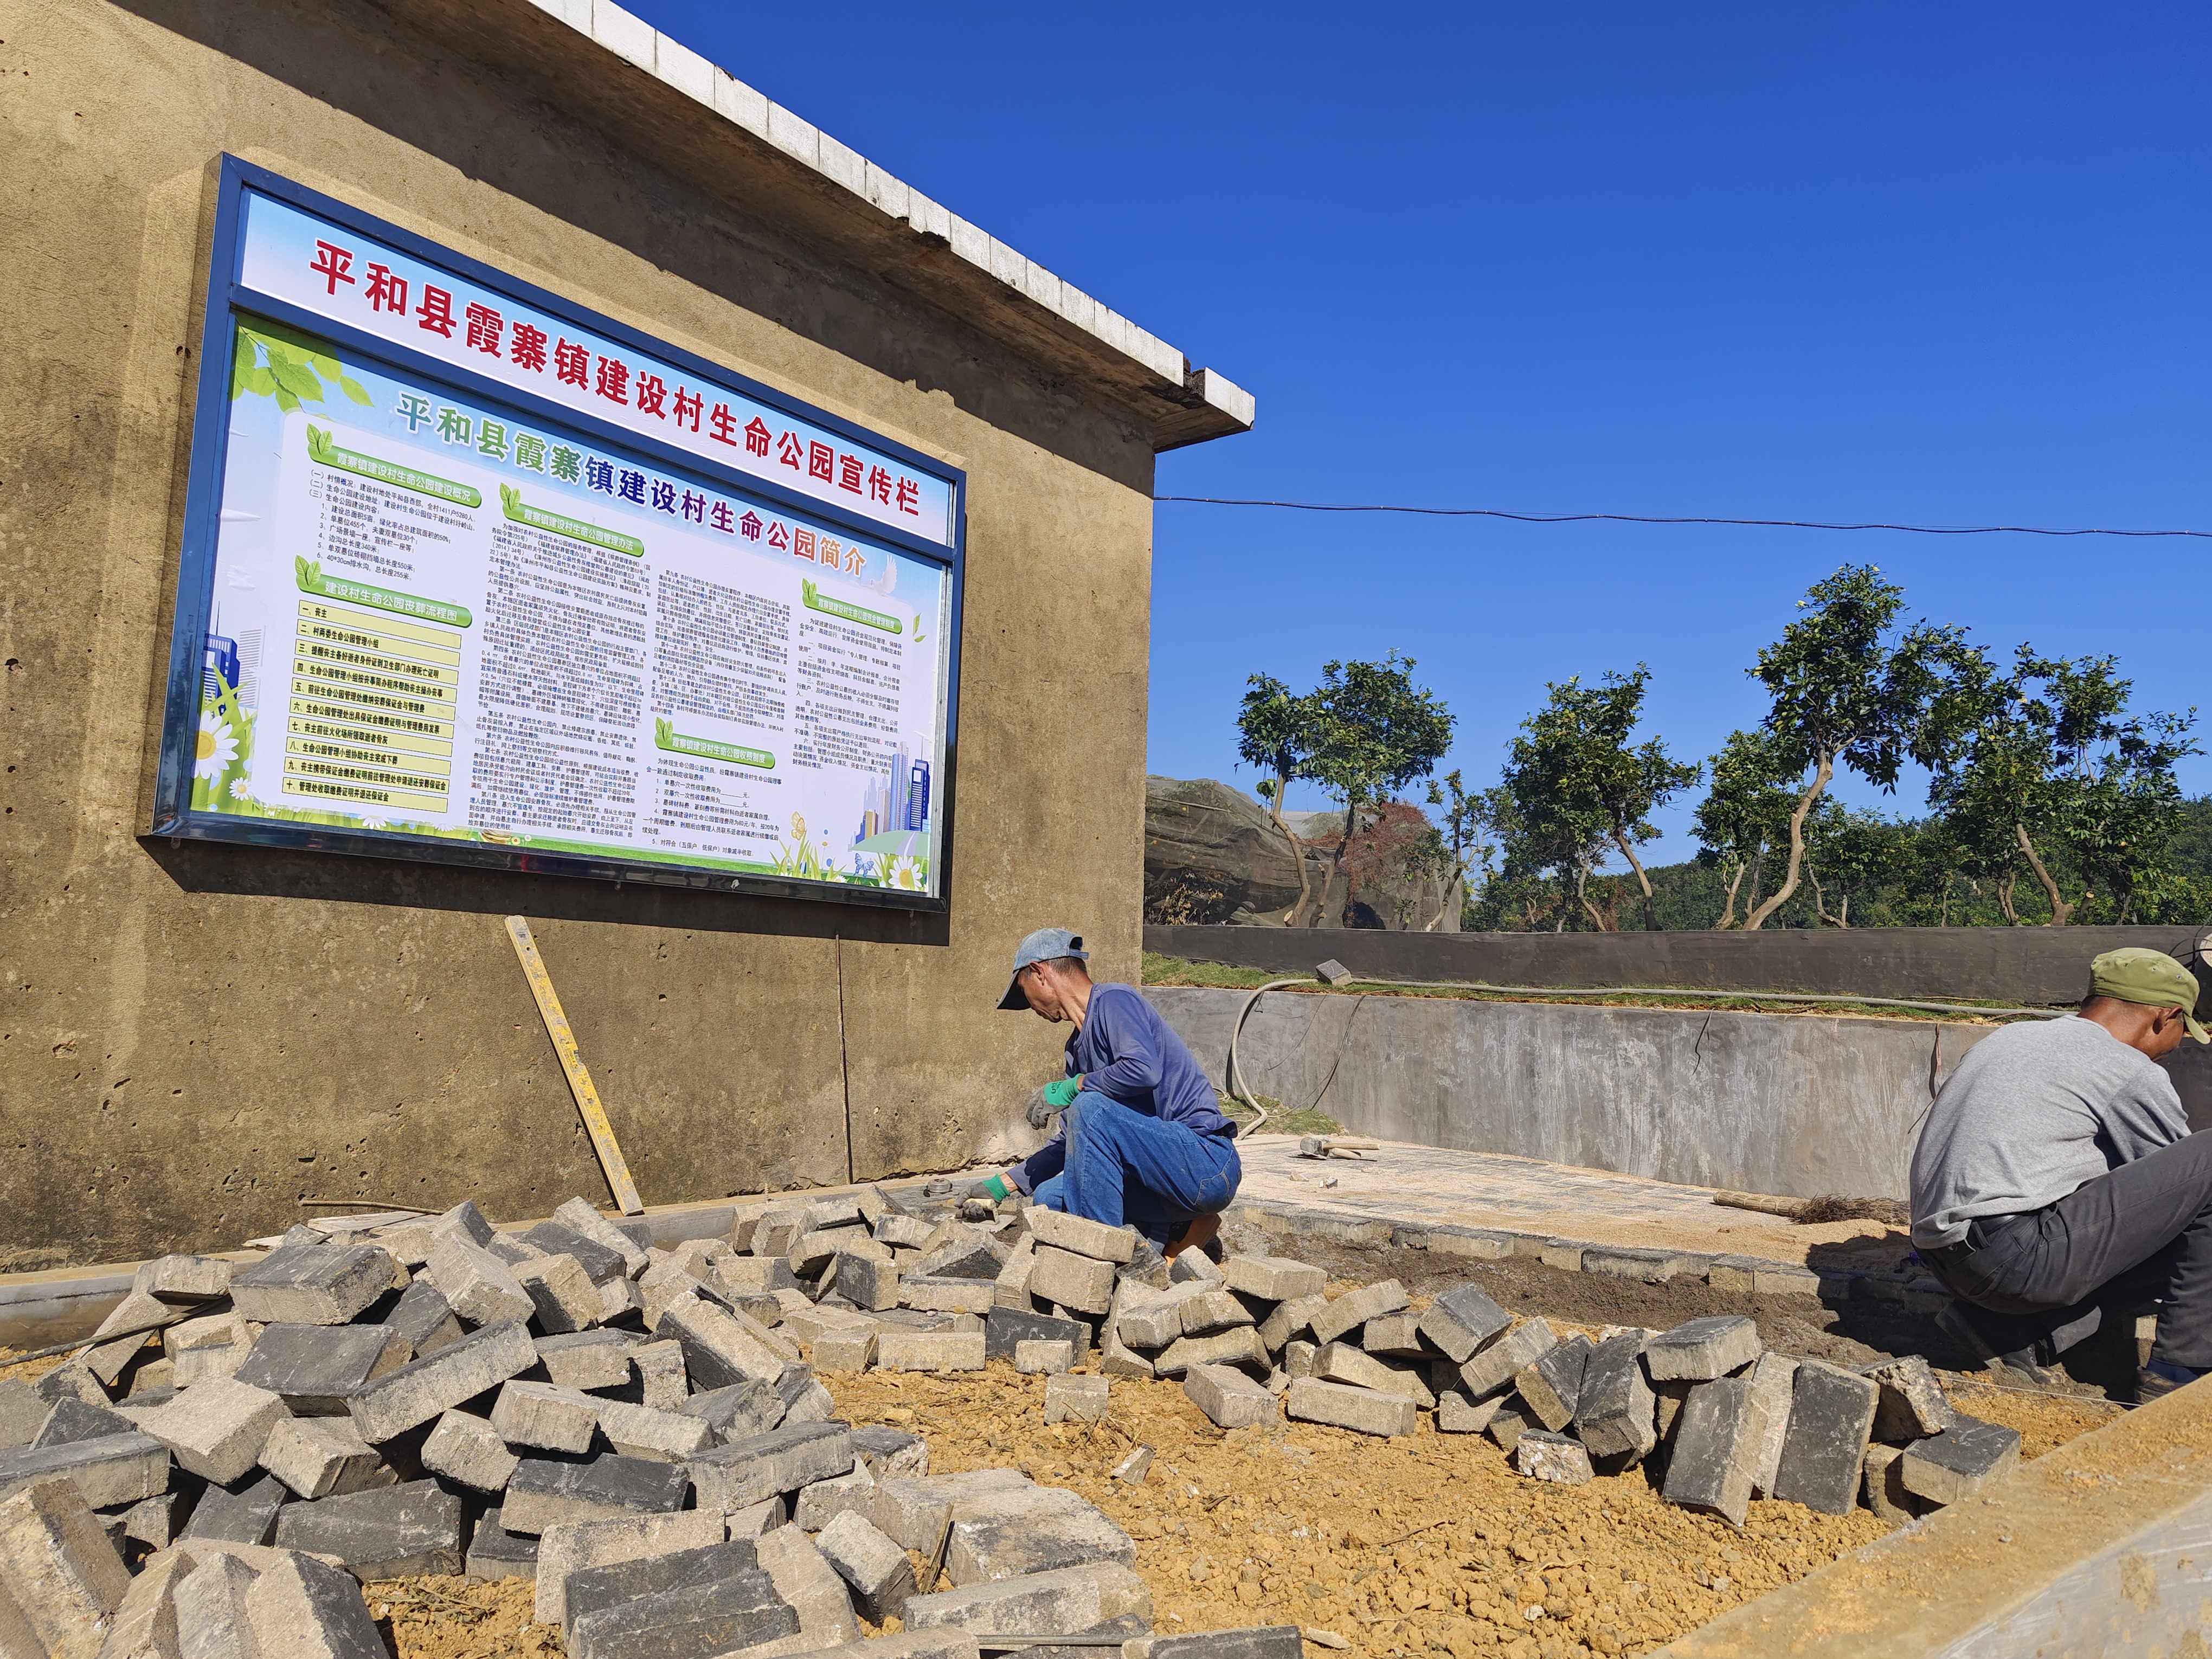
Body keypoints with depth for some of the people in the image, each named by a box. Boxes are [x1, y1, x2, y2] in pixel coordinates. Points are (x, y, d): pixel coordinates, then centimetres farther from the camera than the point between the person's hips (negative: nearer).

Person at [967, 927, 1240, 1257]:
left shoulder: (1114, 1000, -10)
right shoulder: (1078, 1047, 17)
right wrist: (1004, 1184, 21)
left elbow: (1144, 1069, -30)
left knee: (1091, 1107, -24)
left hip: (1208, 1165, -9)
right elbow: (1073, 1141, 22)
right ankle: (1177, 1233, 3)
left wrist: (1071, 1088, -15)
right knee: (1049, 1197, 5)